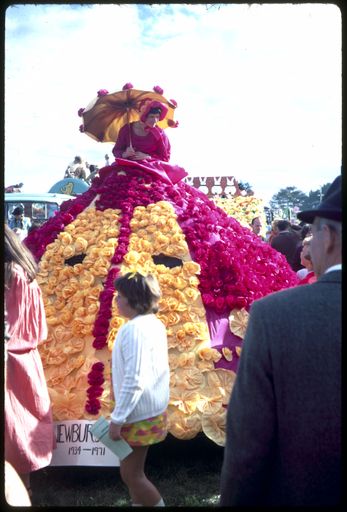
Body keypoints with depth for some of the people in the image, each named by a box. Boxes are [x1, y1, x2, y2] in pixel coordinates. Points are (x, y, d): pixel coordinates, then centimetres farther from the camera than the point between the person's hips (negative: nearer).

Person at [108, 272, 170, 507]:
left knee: (131, 474, 5)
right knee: (134, 470, 20)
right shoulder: (155, 324, 5)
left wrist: (117, 419, -21)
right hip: (150, 409, 9)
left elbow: (134, 380, -27)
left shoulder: (134, 329, -24)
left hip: (139, 414, -9)